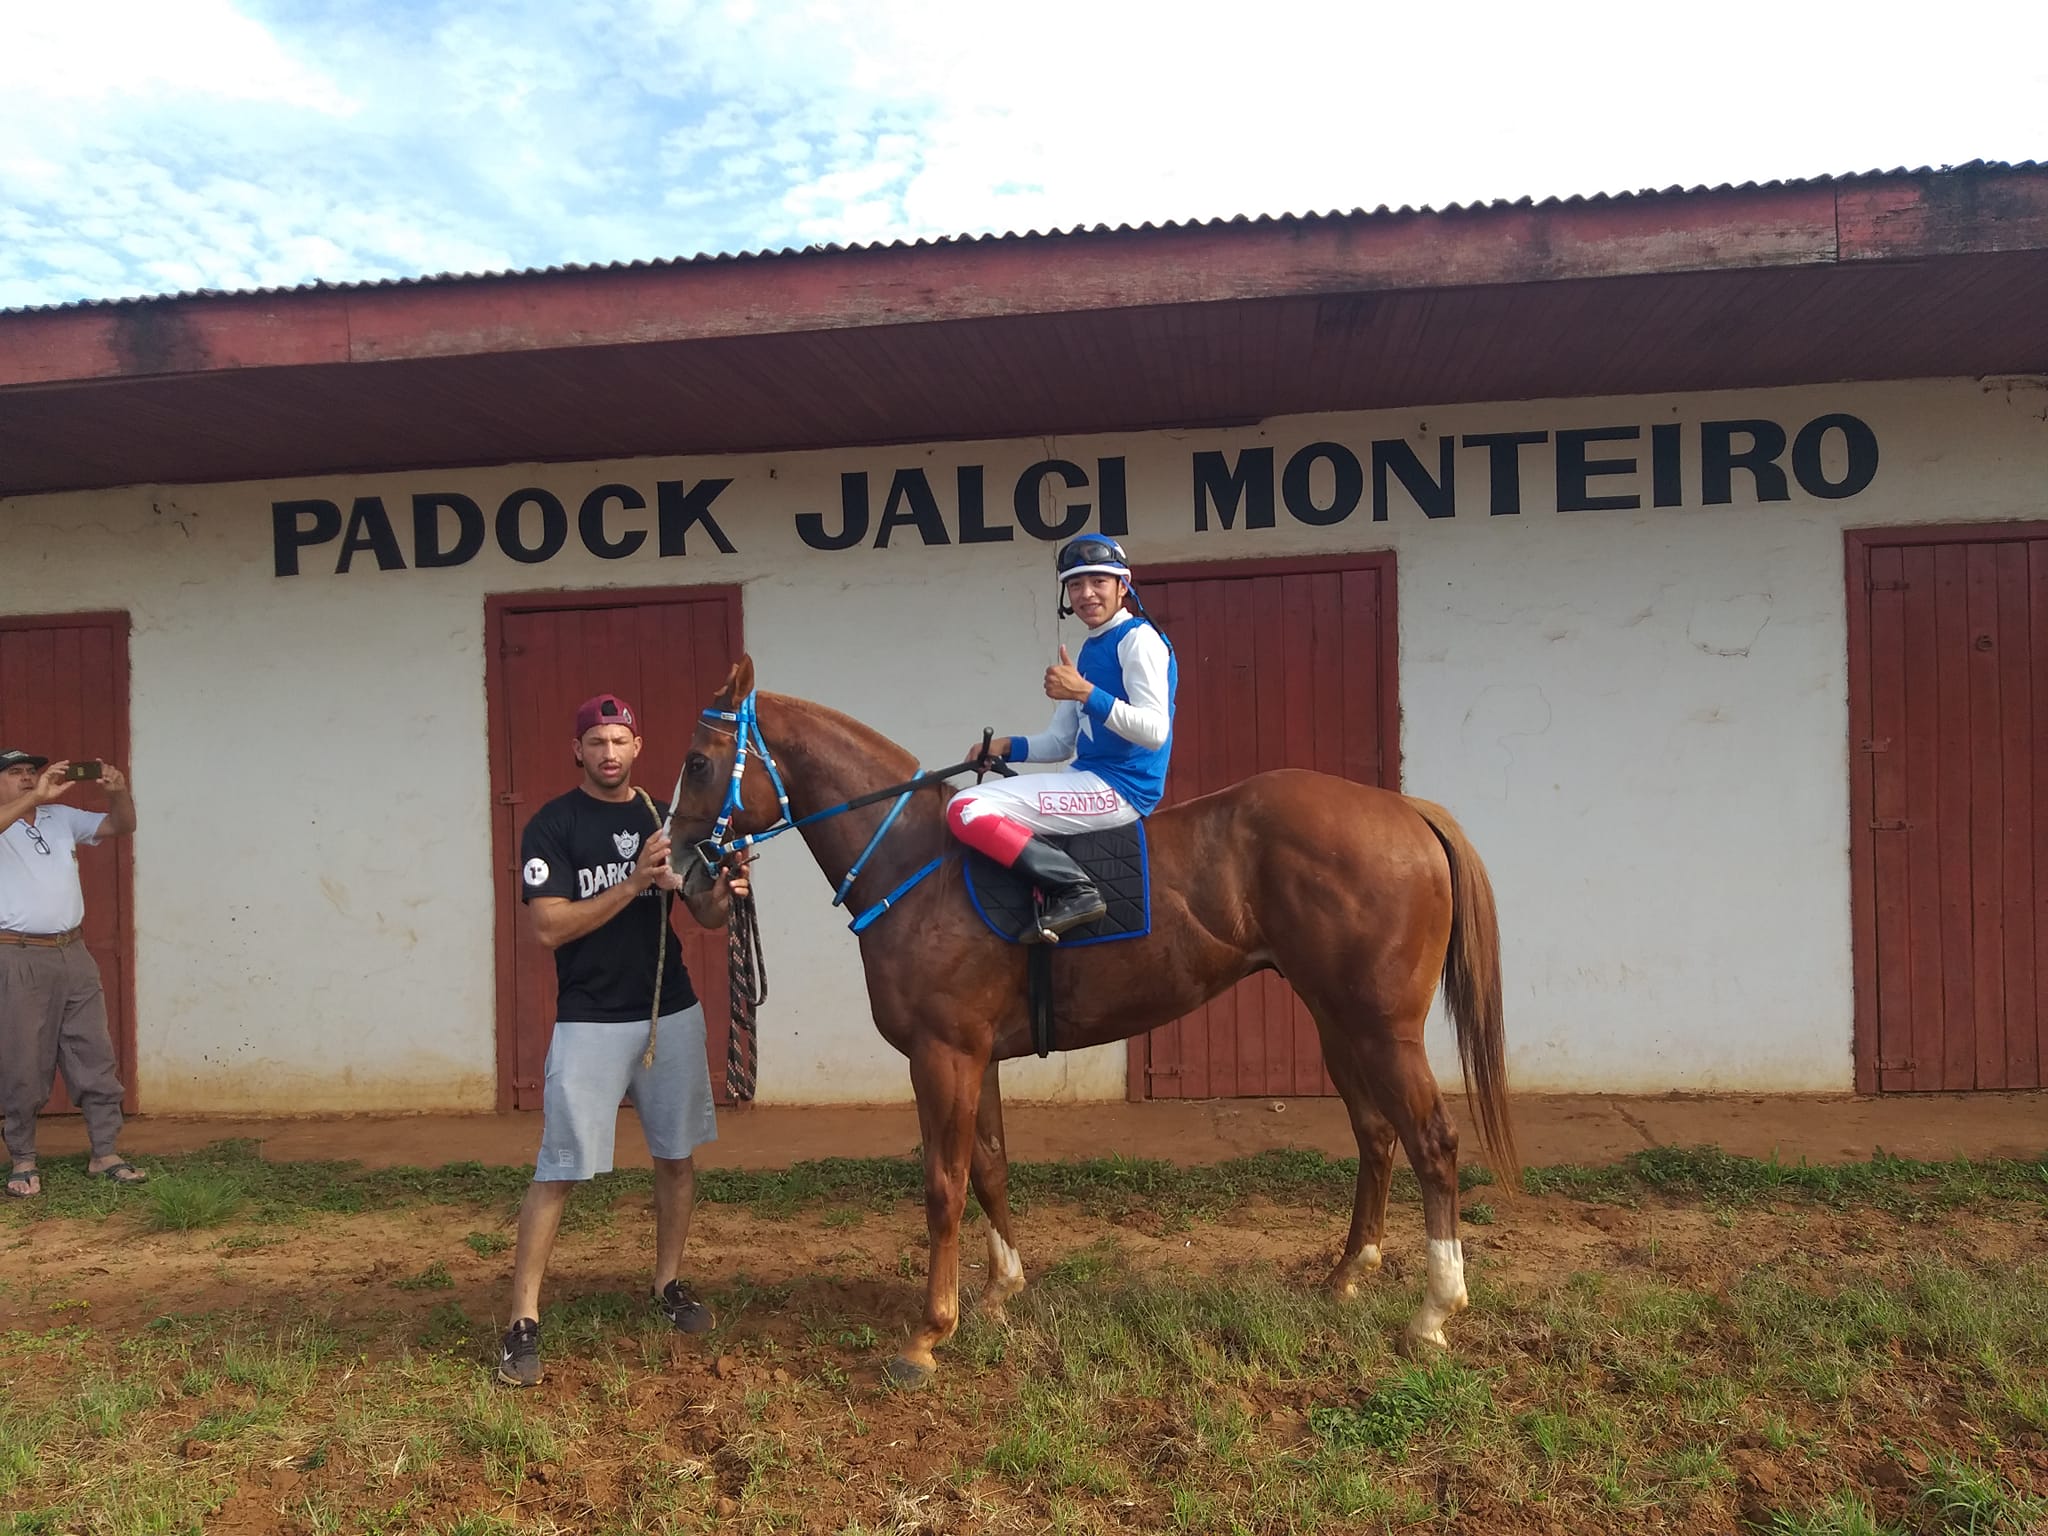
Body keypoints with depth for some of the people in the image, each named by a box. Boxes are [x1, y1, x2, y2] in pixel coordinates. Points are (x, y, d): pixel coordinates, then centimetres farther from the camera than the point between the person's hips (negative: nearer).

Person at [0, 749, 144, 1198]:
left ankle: (104, 1153, 13)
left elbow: (121, 826, 10)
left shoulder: (62, 817, 13)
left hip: (73, 954, 5)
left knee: (95, 1056, 6)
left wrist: (119, 791, -9)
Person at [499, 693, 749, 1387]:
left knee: (676, 1156, 12)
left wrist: (725, 890, -14)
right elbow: (550, 927, -14)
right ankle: (523, 1321, 4)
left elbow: (705, 916, 10)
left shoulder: (666, 816, 7)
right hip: (590, 1021, -4)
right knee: (558, 1169, -5)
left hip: (672, 1013, 5)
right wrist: (635, 882, -22)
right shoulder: (552, 825, -5)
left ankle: (668, 1283, 29)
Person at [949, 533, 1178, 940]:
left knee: (966, 810, -21)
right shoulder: (1089, 651, 18)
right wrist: (1007, 747, 2)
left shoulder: (1138, 639, -10)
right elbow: (1060, 742, 19)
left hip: (1120, 788, -10)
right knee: (968, 807, 20)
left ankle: (1076, 890, -18)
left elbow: (1154, 731, -22)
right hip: (1090, 780, 10)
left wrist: (1084, 693, -27)